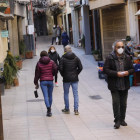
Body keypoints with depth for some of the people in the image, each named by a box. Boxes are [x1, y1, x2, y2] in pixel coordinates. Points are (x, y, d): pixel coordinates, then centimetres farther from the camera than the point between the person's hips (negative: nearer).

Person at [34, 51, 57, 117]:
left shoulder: (39, 63, -1)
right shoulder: (51, 62, 1)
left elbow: (37, 74, 0)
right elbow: (55, 70, -7)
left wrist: (36, 83, 7)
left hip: (43, 81, -1)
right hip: (50, 81, 2)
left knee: (45, 96, -5)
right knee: (50, 95, 15)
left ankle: (48, 108, -24)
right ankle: (49, 110, 23)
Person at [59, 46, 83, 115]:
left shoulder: (63, 58, -6)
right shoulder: (76, 58, 2)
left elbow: (60, 68, -12)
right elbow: (80, 67, -1)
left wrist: (63, 75, 4)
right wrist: (76, 74, 10)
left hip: (66, 79, -2)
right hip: (74, 79, 2)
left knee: (66, 93, 11)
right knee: (75, 94, 5)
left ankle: (67, 109, 16)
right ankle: (76, 109, 2)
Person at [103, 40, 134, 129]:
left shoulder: (127, 58, 8)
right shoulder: (110, 58, -5)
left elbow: (132, 69, 12)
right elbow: (106, 70, -9)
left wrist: (128, 72, -12)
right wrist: (116, 74, -20)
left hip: (124, 85, 4)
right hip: (114, 86, -4)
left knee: (123, 104, 10)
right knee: (116, 103, -7)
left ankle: (122, 120, 23)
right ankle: (117, 121, 0)